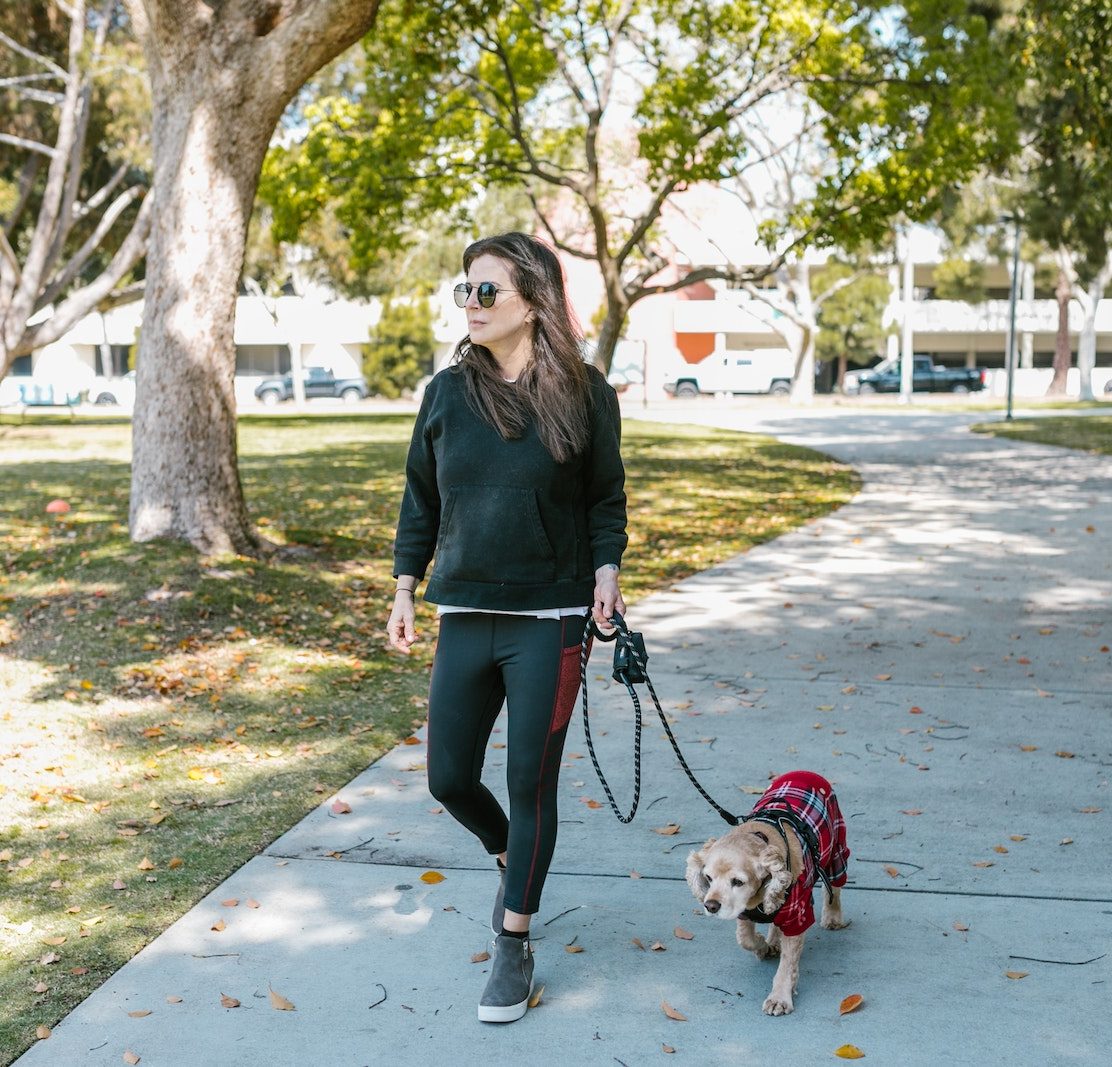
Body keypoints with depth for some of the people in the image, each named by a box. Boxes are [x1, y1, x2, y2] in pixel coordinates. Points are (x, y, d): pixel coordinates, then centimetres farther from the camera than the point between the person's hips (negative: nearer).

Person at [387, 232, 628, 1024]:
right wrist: (406, 588, 8)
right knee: (450, 779, 7)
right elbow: (421, 497, 10)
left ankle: (515, 945, 19)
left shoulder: (583, 392, -5)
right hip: (464, 616, 3)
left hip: (549, 619, -3)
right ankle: (510, 858, 41)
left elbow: (607, 497, 4)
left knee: (531, 782, 1)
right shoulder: (448, 392, 3)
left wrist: (606, 571, -10)